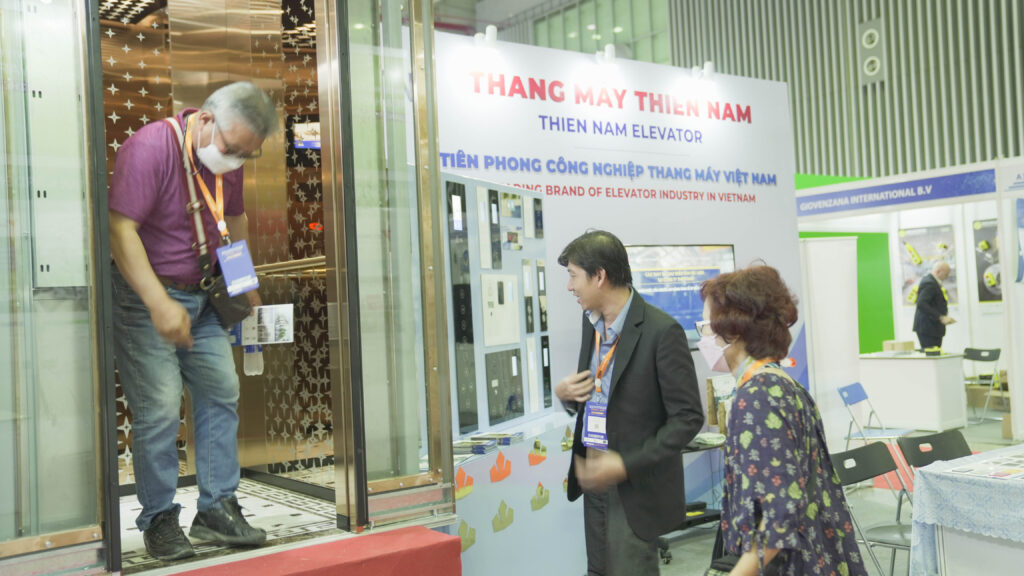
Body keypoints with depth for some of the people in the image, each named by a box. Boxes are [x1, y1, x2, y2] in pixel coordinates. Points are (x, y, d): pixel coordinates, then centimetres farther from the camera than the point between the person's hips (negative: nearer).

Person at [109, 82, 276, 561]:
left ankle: (217, 508, 15)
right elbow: (121, 230, -26)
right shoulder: (150, 147, -20)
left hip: (200, 295, 8)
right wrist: (159, 304, -31)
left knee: (221, 391, 5)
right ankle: (158, 518, 7)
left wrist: (246, 284, 18)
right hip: (145, 295, -7)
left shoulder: (228, 160, 4)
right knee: (159, 408, -9)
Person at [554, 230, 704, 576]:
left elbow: (688, 418, -16)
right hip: (594, 478, 7)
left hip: (637, 486, -7)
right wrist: (565, 394, -4)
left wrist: (626, 466, -21)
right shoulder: (592, 321, 5)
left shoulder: (661, 331, -18)